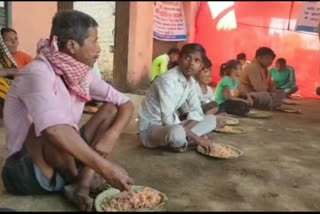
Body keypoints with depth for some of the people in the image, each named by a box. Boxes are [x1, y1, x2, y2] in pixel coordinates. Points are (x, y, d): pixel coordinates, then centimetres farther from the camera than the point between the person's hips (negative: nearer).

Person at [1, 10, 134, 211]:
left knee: (112, 109, -5)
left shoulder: (81, 73, -2)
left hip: (65, 162, 7)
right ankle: (77, 179, -5)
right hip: (28, 170, -6)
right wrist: (105, 168, -39)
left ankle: (82, 185, -17)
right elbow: (56, 131, -42)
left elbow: (126, 103, -1)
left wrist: (110, 137, -19)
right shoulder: (37, 73, -25)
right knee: (52, 130, -36)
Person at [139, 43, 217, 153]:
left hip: (171, 127, 8)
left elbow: (196, 111, 3)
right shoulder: (167, 79, -23)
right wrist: (196, 138, -23)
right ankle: (181, 142, -6)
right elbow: (168, 119, -28)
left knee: (211, 120, 3)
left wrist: (185, 130, -17)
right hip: (150, 129, -8)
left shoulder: (191, 82, 2)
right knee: (177, 132, -40)